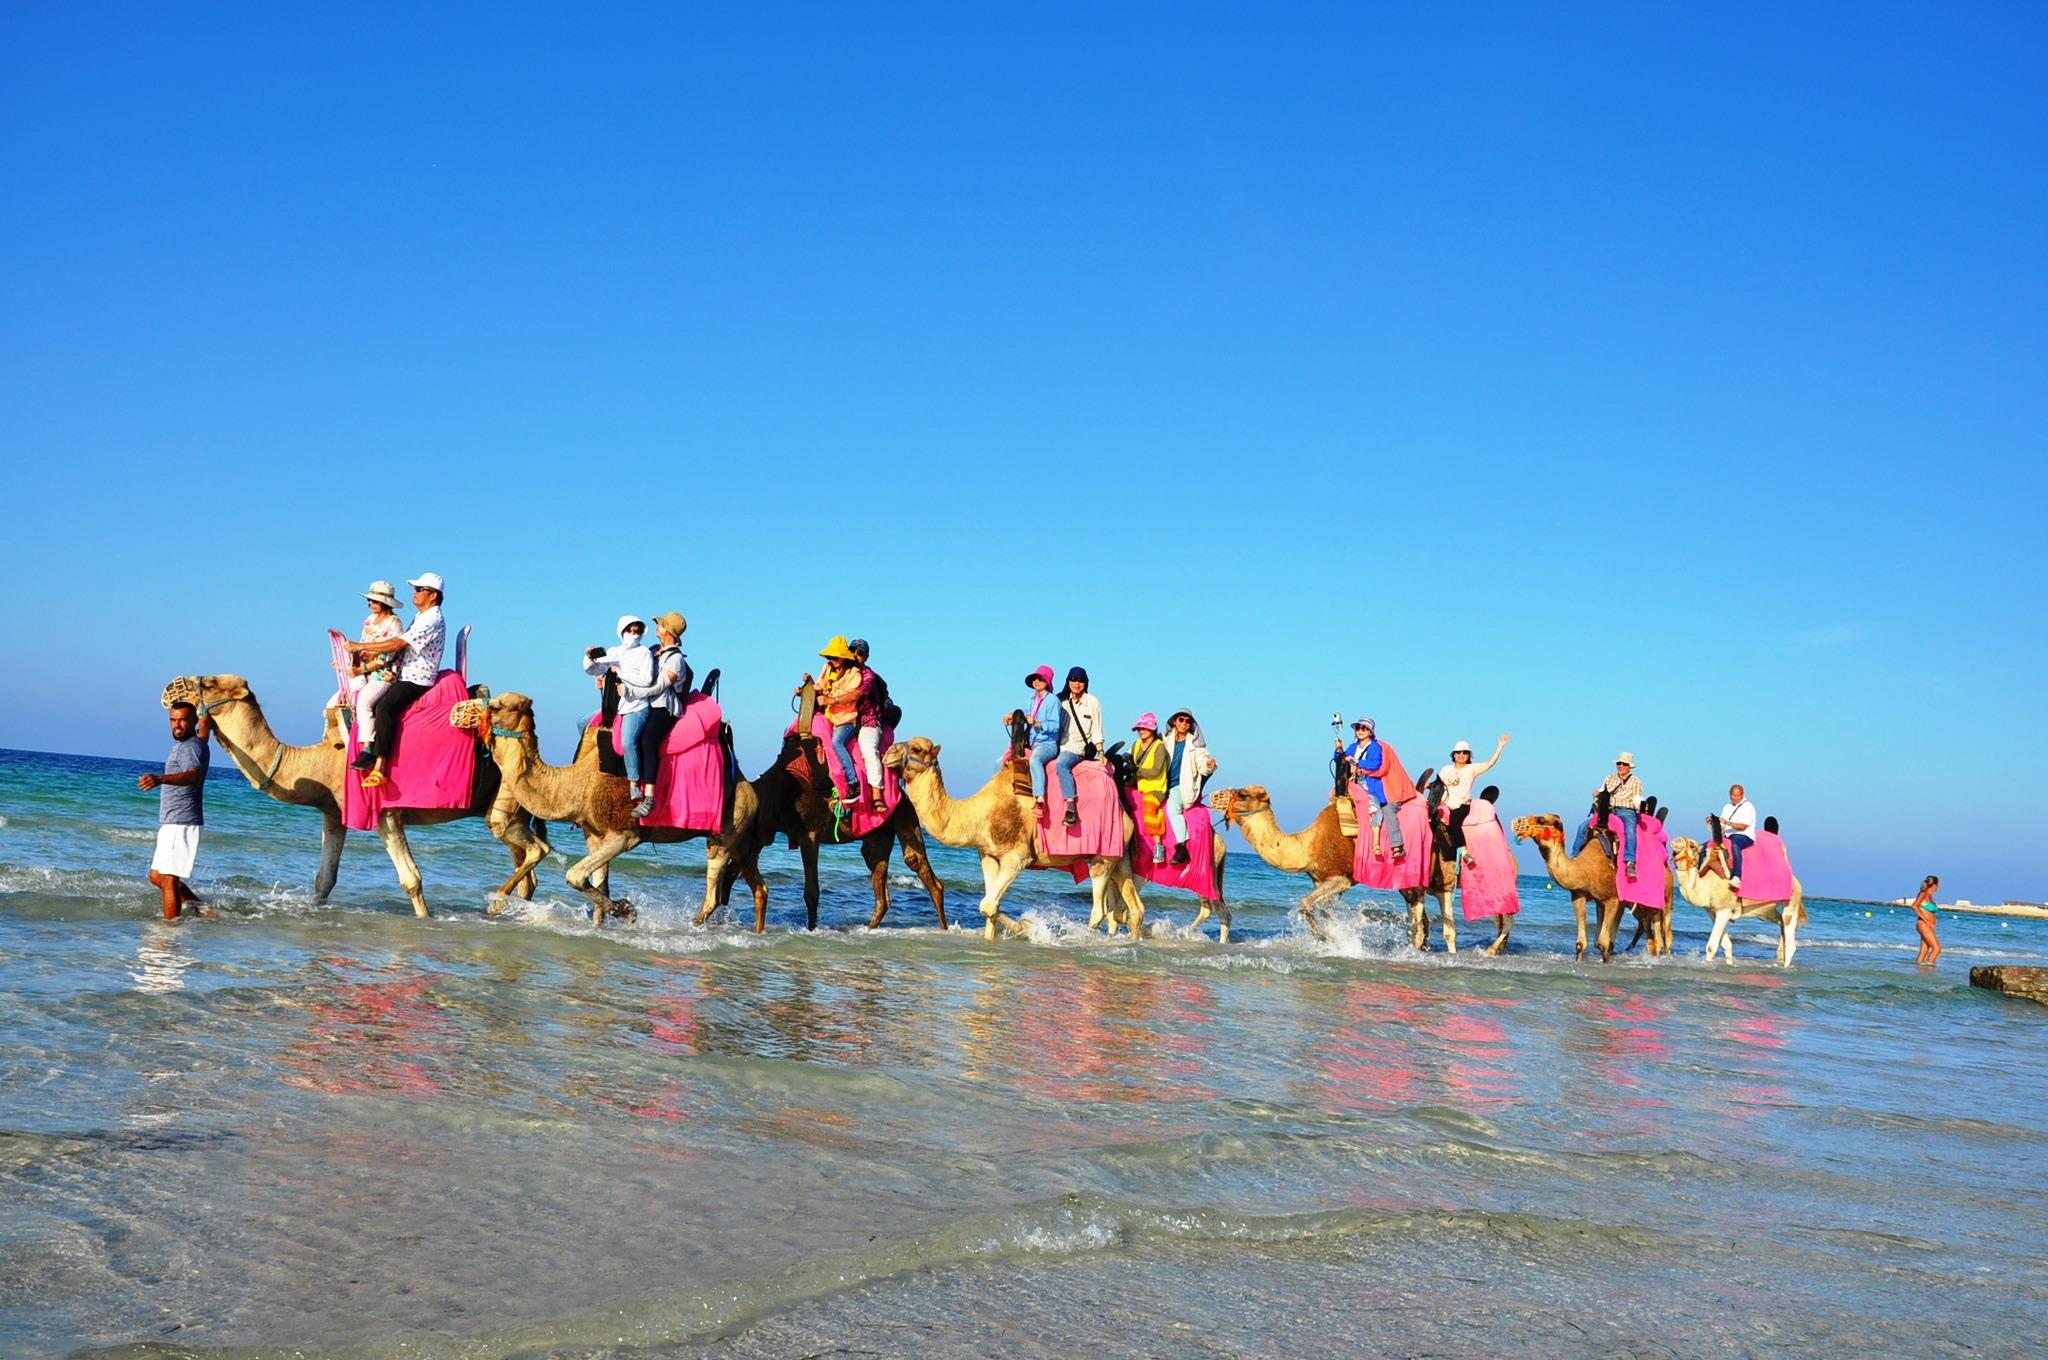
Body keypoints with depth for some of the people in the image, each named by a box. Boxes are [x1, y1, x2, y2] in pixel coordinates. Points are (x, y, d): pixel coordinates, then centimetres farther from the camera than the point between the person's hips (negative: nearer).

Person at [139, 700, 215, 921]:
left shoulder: (192, 747, -14)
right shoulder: (182, 743, 15)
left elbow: (193, 774, -38)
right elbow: (206, 721, 37)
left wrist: (160, 779, -52)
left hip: (182, 823, -10)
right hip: (171, 823, 10)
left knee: (168, 879, -13)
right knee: (156, 877, 16)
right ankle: (200, 909, 19)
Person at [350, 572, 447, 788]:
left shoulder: (432, 620, -15)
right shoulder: (420, 616, 19)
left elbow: (398, 644, -21)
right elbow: (400, 645, 25)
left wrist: (361, 646, -16)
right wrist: (371, 653, 11)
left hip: (418, 680, -11)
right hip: (404, 677, 11)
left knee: (384, 707, -28)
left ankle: (379, 767, -31)